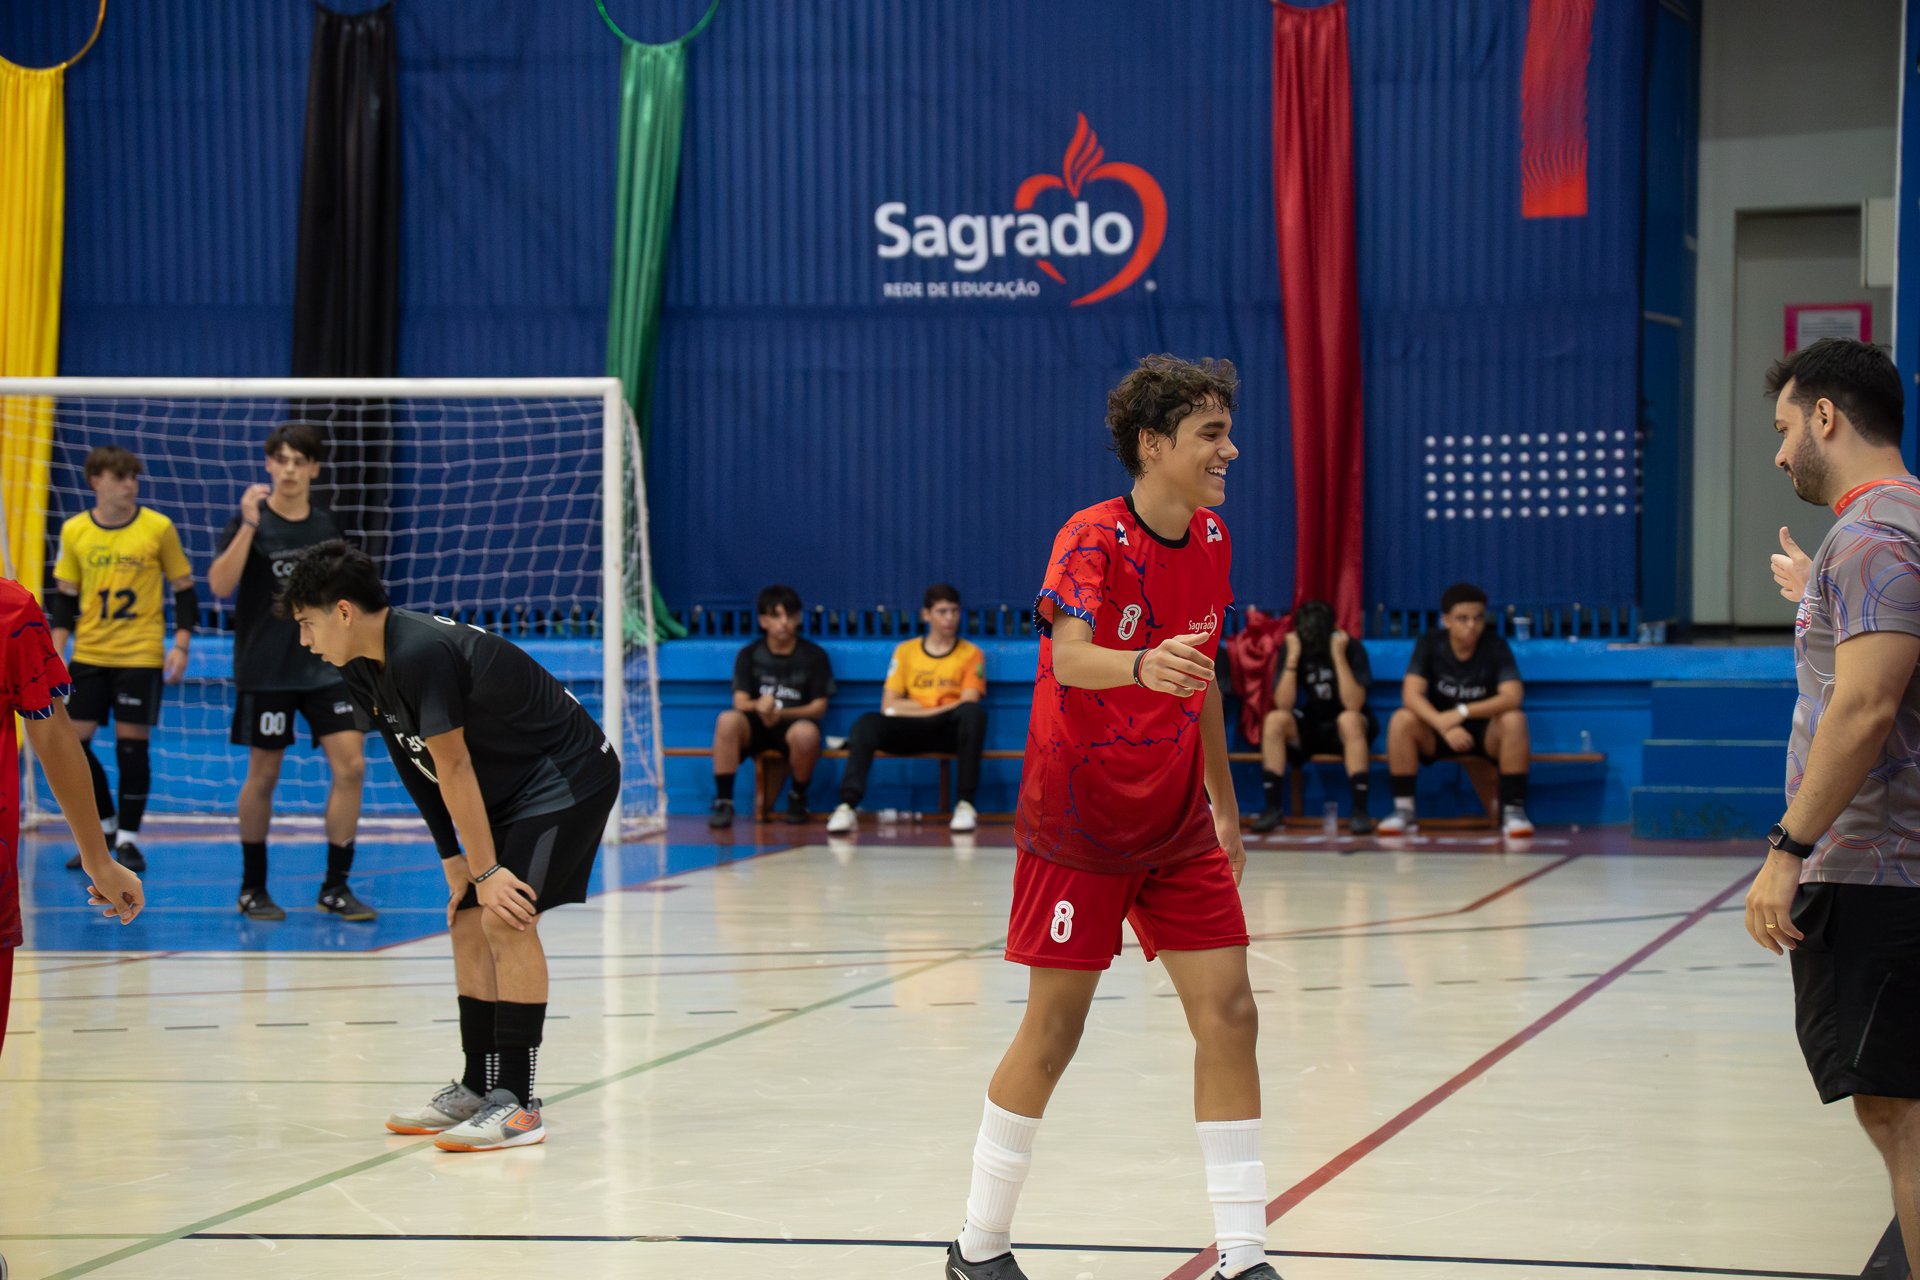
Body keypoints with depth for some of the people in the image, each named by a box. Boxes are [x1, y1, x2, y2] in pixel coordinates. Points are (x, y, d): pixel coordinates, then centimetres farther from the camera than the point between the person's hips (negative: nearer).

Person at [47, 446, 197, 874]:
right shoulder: (74, 531, 1)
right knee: (72, 741, 0)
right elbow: (65, 598, 9)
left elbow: (185, 589, 2)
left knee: (132, 743, -4)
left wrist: (181, 645, -7)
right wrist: (56, 652, 1)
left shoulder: (158, 528, -5)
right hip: (89, 654, 3)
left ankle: (127, 839, 9)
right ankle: (105, 825, 21)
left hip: (141, 655, -3)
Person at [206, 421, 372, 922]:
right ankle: (252, 888, 18)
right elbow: (220, 586, -19)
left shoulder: (324, 524, 8)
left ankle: (335, 886, 2)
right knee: (263, 776, 3)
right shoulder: (250, 520, -6)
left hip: (324, 666, 4)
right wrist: (248, 525, -27)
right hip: (265, 670, -4)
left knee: (350, 766, -6)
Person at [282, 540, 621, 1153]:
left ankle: (518, 1104, -17)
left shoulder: (420, 653, -28)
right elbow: (415, 760, 8)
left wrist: (487, 871, -19)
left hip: (569, 777, -10)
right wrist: (454, 861, 6)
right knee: (469, 923, 8)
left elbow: (454, 767, -24)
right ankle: (478, 1089, 16)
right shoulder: (364, 667, 2)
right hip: (509, 789, 10)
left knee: (507, 918, -19)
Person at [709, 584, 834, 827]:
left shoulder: (814, 656, 3)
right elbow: (740, 702, 0)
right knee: (727, 720, -32)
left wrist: (781, 713, -20)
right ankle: (723, 802, -27)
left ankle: (798, 796, -6)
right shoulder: (749, 655, 7)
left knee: (806, 732, -38)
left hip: (794, 723, -1)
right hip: (756, 727, 1)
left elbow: (819, 707, -1)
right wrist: (758, 706, -26)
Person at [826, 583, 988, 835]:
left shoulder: (971, 654, 9)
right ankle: (847, 807, -37)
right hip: (911, 732, 1)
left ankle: (965, 805, -36)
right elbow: (888, 706, 5)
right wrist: (941, 706, -5)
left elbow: (968, 703, -5)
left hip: (951, 730, -1)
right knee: (867, 723, -27)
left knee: (974, 713, -35)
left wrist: (913, 708, -9)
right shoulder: (905, 651, 13)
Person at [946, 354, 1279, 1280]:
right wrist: (1142, 666, -56)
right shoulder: (1092, 538, -17)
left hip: (1177, 824, 6)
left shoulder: (1211, 541, 4)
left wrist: (1224, 803, 20)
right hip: (1077, 821, -6)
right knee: (1054, 1028, 0)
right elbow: (1069, 656, -36)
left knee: (1228, 1014, -3)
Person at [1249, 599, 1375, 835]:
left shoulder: (1352, 648, -14)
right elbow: (1284, 706, -18)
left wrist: (1338, 656, -30)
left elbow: (1353, 704, -26)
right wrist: (1292, 657, -25)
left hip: (1346, 731, -3)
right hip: (1309, 731, 3)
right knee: (1275, 720, -25)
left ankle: (1360, 810, -35)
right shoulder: (1295, 649, -6)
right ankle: (1272, 808, -21)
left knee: (1349, 719, -36)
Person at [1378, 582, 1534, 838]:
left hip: (1486, 733, -1)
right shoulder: (1429, 644, -8)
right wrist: (1444, 726, -37)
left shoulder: (1495, 646, -11)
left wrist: (1462, 712, -32)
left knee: (1514, 720, -32)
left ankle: (1513, 810, -27)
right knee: (1401, 720, -27)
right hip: (1438, 733, 1)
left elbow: (1512, 697, -23)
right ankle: (1403, 810, -20)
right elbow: (1411, 695, -20)